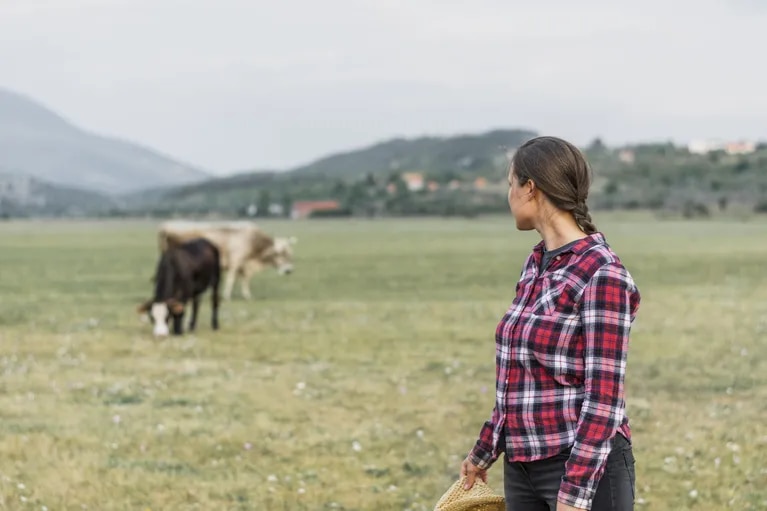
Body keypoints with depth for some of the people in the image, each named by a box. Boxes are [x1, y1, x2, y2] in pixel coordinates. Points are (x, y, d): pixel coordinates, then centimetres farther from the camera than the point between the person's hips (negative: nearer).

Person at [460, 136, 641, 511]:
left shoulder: (602, 275, -15)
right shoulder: (536, 265, 10)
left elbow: (603, 398, -19)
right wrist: (485, 451, 26)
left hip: (586, 468, -8)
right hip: (524, 466, 8)